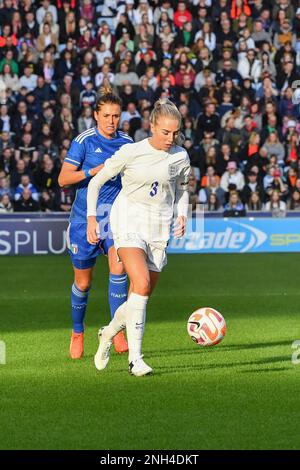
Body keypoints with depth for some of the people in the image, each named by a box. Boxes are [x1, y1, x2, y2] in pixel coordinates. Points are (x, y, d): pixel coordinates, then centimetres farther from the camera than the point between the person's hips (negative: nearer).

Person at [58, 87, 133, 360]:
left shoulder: (127, 143, 5)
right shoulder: (84, 141, -8)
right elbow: (63, 178, -12)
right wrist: (94, 171, -24)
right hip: (84, 219, -2)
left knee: (118, 267, -23)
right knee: (83, 283, 8)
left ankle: (117, 331, -17)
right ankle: (77, 332, 32)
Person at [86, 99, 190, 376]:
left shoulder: (180, 157, 3)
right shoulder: (131, 152, -8)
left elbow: (182, 190, 22)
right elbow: (96, 182, 1)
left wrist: (182, 215, 5)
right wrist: (92, 217, -7)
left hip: (159, 228, 4)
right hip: (128, 221, -4)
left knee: (140, 297, 5)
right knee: (141, 284, -24)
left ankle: (108, 333, 36)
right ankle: (135, 358, -22)